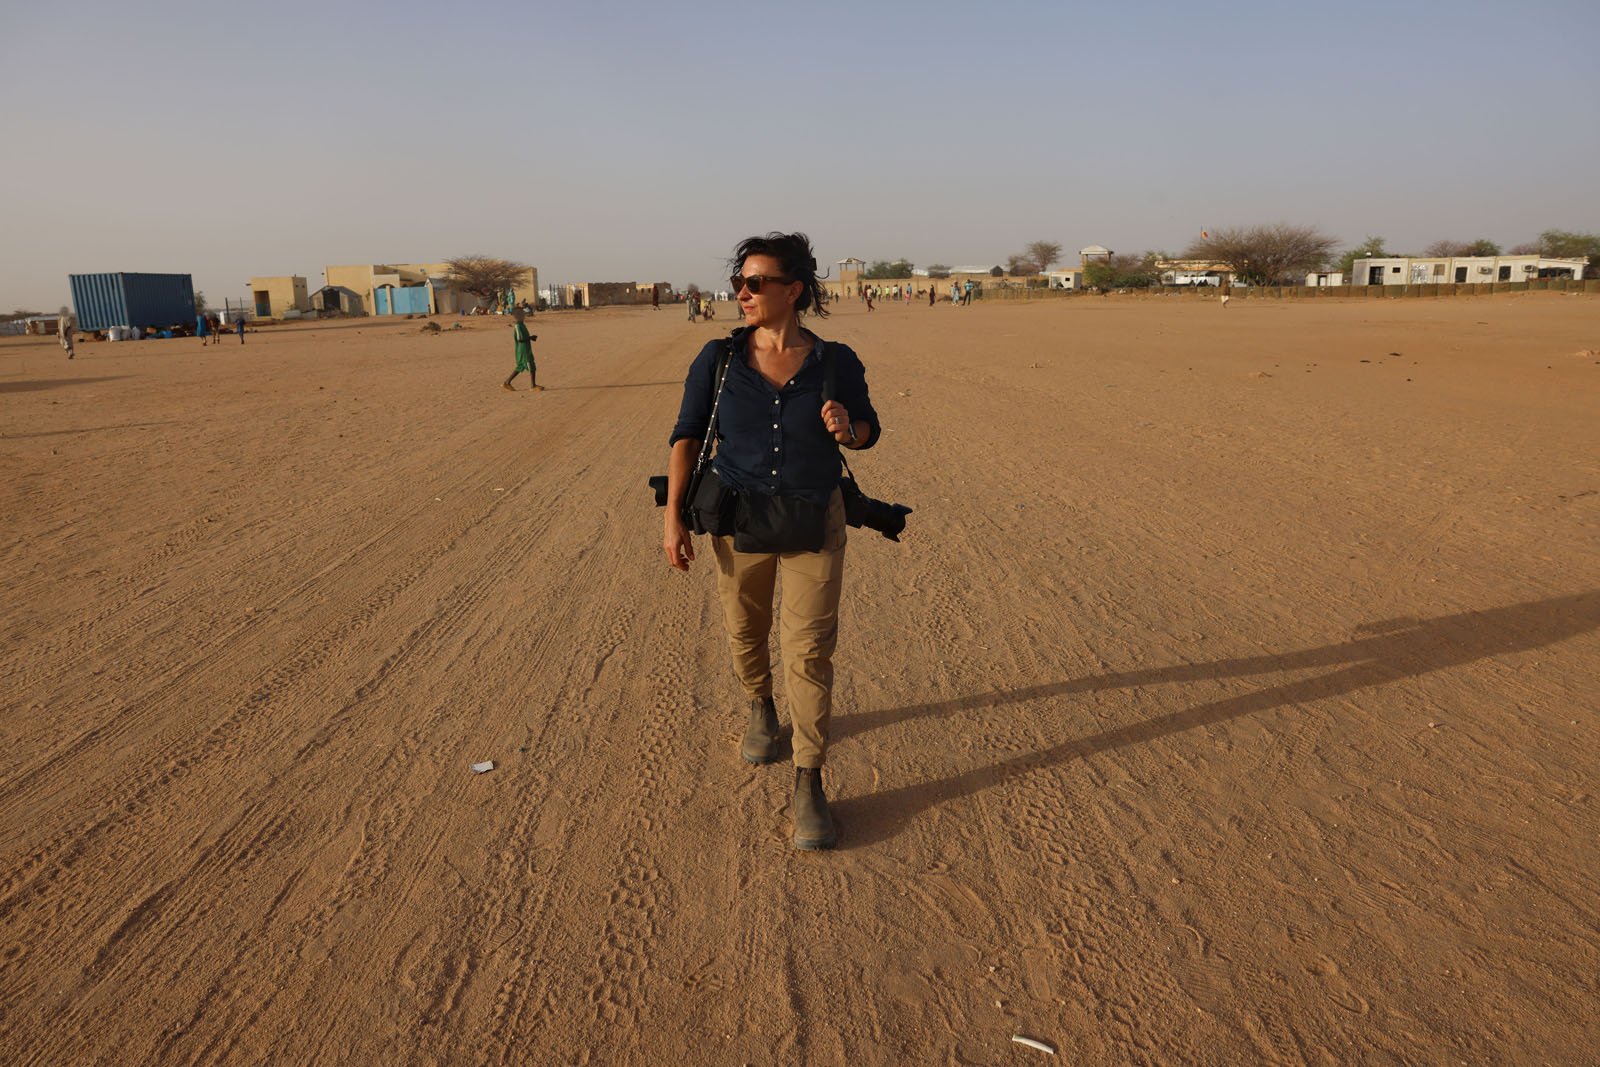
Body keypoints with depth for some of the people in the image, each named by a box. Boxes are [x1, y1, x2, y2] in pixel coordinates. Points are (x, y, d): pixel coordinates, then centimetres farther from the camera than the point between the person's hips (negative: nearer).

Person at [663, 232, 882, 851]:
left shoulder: (836, 363, -6)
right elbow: (687, 436, 0)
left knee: (810, 653, -4)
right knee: (744, 632, 16)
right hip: (739, 522, 2)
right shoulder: (718, 359, -4)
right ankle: (760, 708, 49)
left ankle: (809, 786, 6)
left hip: (814, 526, -1)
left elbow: (868, 429, 7)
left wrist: (847, 430, -17)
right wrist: (673, 518, -7)